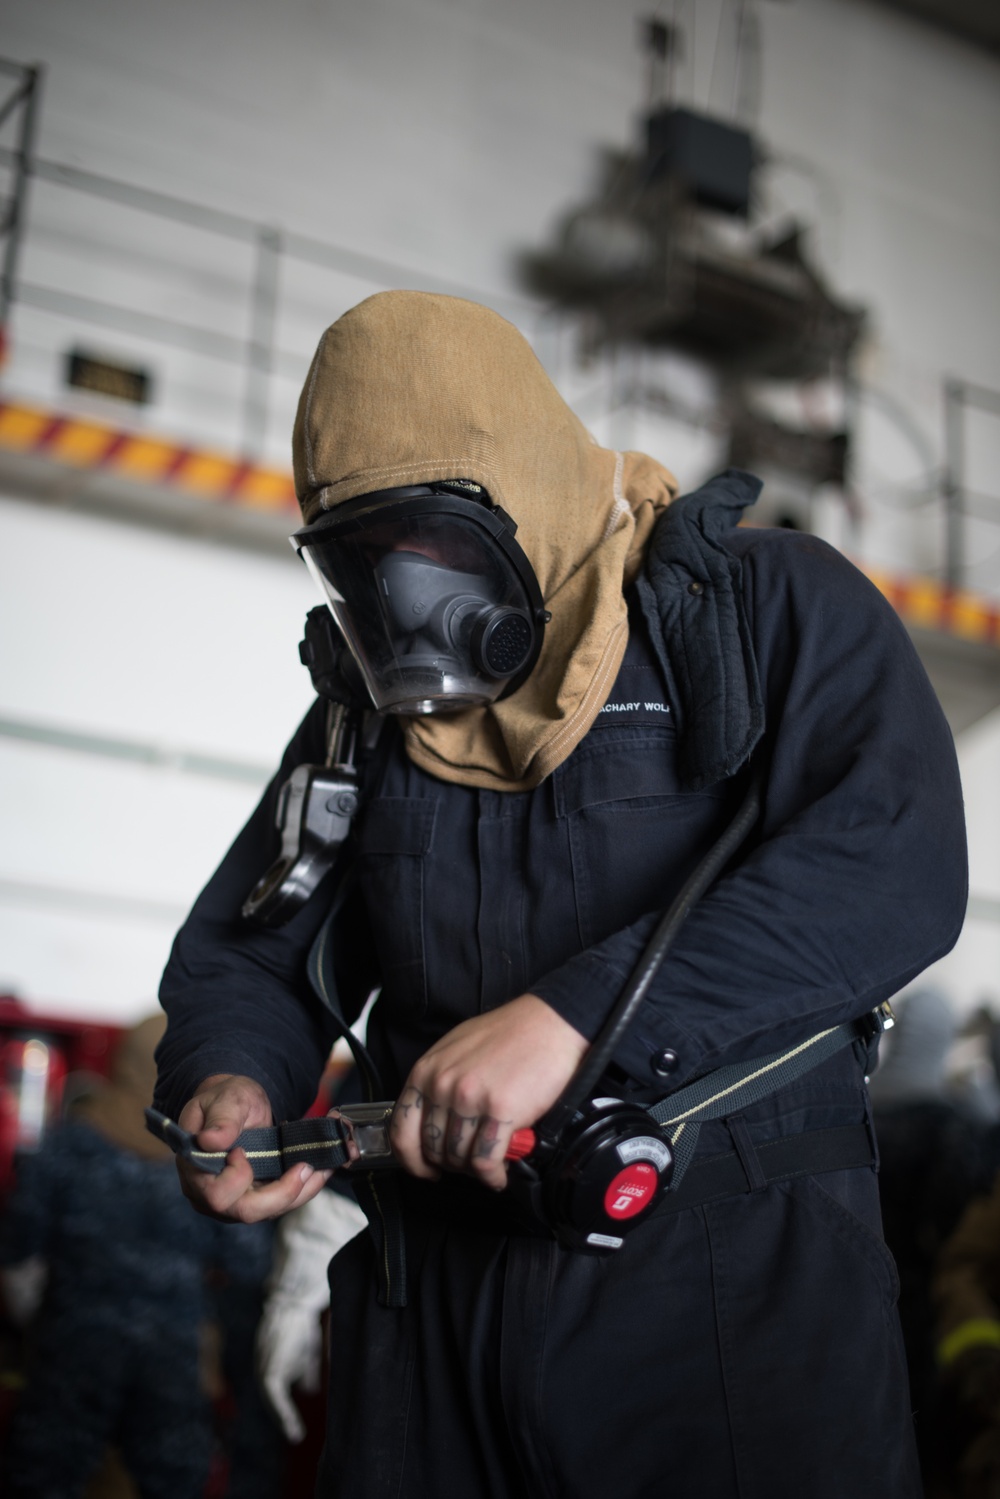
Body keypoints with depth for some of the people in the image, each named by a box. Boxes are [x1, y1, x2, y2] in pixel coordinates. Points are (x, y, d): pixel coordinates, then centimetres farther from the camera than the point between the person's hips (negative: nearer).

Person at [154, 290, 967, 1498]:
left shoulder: (769, 604, -1)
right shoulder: (369, 713, 15)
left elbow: (897, 858, -18)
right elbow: (245, 954, 18)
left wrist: (576, 1013, -26)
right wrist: (229, 1081, -6)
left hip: (737, 1275, -4)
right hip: (433, 1297, 5)